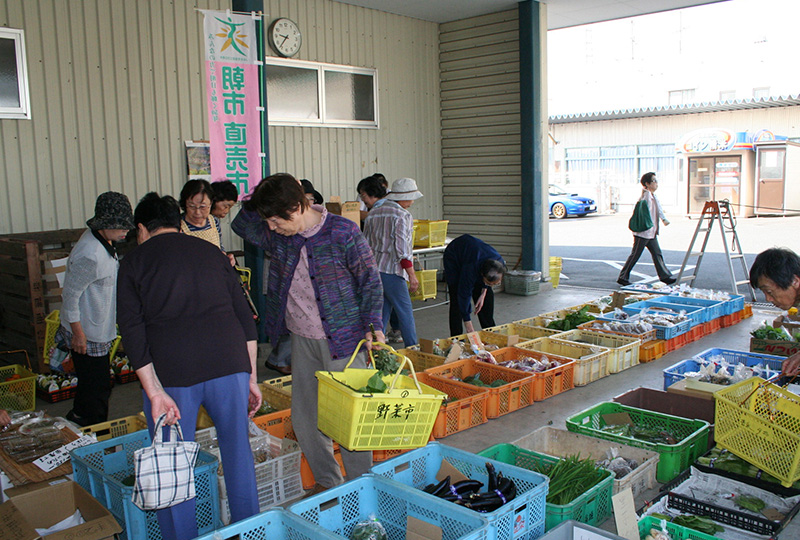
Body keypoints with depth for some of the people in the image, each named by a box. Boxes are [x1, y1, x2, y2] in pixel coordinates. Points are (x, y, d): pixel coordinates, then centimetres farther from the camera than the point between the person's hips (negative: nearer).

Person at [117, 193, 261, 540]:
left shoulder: (133, 263, 8)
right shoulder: (211, 253, 16)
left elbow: (133, 332, -5)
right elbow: (245, 317, 11)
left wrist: (155, 393, -8)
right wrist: (251, 378, 13)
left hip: (171, 374, -3)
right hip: (228, 364, 3)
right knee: (238, 454, 17)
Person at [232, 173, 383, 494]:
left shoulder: (342, 232, -13)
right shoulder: (278, 237, 2)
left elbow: (370, 280, -7)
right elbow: (241, 225, 19)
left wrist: (373, 326, -17)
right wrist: (257, 201, 1)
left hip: (342, 339, -6)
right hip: (302, 339, 6)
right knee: (305, 420, 12)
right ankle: (327, 482, 31)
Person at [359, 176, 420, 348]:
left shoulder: (373, 214, 11)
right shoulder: (402, 215, -10)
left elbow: (366, 245, 14)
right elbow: (402, 249, -16)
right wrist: (412, 275, -10)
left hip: (373, 269, 7)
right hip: (392, 271, -7)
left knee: (381, 313, 14)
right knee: (405, 314, 2)